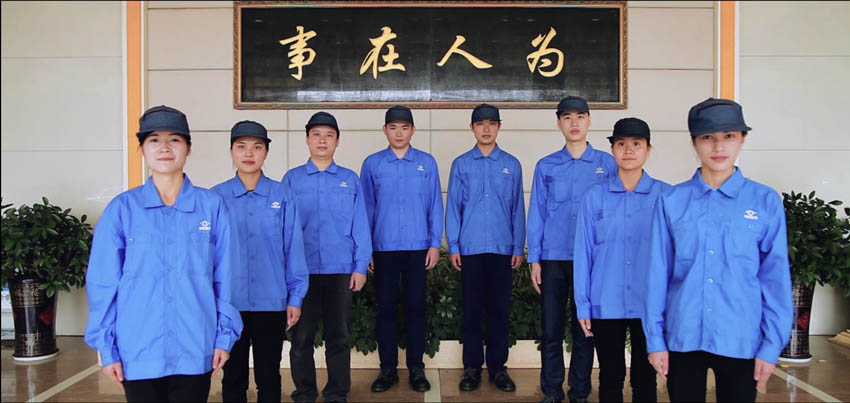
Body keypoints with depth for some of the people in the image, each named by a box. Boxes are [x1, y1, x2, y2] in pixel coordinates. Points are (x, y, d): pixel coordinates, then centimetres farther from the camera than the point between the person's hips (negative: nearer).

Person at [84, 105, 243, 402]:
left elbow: (225, 277, 0)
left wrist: (224, 336, 0)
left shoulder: (212, 206, -2)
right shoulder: (122, 208, -3)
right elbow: (103, 283, 0)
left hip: (195, 351, 0)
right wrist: (106, 347, -1)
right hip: (138, 353, 0)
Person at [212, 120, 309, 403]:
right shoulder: (215, 198, -1)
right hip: (228, 302, 0)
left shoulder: (282, 196, -2)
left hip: (272, 302, 0)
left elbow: (293, 248, 0)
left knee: (269, 376, 13)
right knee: (233, 376, 14)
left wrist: (295, 298, 0)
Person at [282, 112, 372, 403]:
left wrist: (360, 267, -1)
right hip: (301, 270, 0)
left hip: (340, 270, 0)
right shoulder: (291, 179, 4)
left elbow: (360, 226, 4)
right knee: (302, 337, 8)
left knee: (338, 336, 9)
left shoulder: (350, 180, 5)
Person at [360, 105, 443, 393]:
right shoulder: (372, 164, 4)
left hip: (418, 248, 0)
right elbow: (366, 207, 5)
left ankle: (416, 369, 18)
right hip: (384, 248, 0)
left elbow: (435, 205, 4)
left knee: (415, 308, 6)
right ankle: (388, 370, 18)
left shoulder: (427, 163, 4)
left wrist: (435, 244, -1)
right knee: (386, 308, 7)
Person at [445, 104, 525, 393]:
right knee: (471, 309, 6)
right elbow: (453, 207, 4)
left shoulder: (511, 165, 6)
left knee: (499, 309, 6)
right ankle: (472, 367, 16)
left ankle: (498, 367, 17)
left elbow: (518, 208, 6)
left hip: (502, 248, 1)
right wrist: (453, 246, -2)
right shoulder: (461, 164, 4)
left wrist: (518, 247, 2)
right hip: (470, 249, 0)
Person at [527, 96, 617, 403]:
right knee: (551, 329, 6)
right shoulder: (546, 167, 6)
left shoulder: (607, 164, 3)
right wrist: (534, 260, 1)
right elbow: (536, 214, 6)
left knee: (585, 330, 7)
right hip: (553, 258, 1)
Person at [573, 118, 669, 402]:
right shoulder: (595, 196, 1)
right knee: (610, 377, 12)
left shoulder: (665, 195, 0)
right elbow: (583, 252, 3)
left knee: (645, 379, 11)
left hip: (649, 305, 0)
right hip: (606, 305, 0)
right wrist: (582, 305, 2)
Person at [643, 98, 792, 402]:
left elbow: (776, 278, 0)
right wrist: (655, 338, 0)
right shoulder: (671, 201, -1)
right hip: (682, 339, 0)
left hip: (741, 342, 0)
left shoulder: (766, 202, -2)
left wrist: (771, 346, -2)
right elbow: (658, 273, 0)